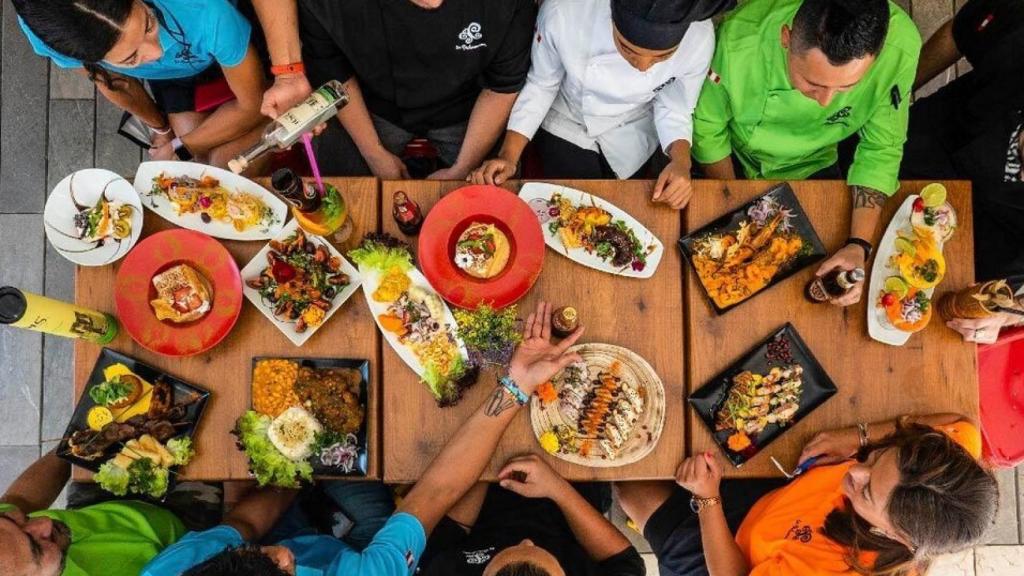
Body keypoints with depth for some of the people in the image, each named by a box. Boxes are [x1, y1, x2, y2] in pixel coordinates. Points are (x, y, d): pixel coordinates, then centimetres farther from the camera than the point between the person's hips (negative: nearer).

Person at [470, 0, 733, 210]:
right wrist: (509, 156, -25)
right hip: (565, 127, -1)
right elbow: (540, 86, -19)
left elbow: (674, 110, -15)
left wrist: (681, 161, -33)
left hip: (632, 136, 1)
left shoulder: (699, 40, -34)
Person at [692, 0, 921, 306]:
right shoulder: (738, 40, -38)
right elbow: (707, 129, -18)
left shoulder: (900, 47, -34)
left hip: (813, 166, 1)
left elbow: (880, 150, -18)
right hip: (735, 158, -1)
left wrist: (859, 246, -28)